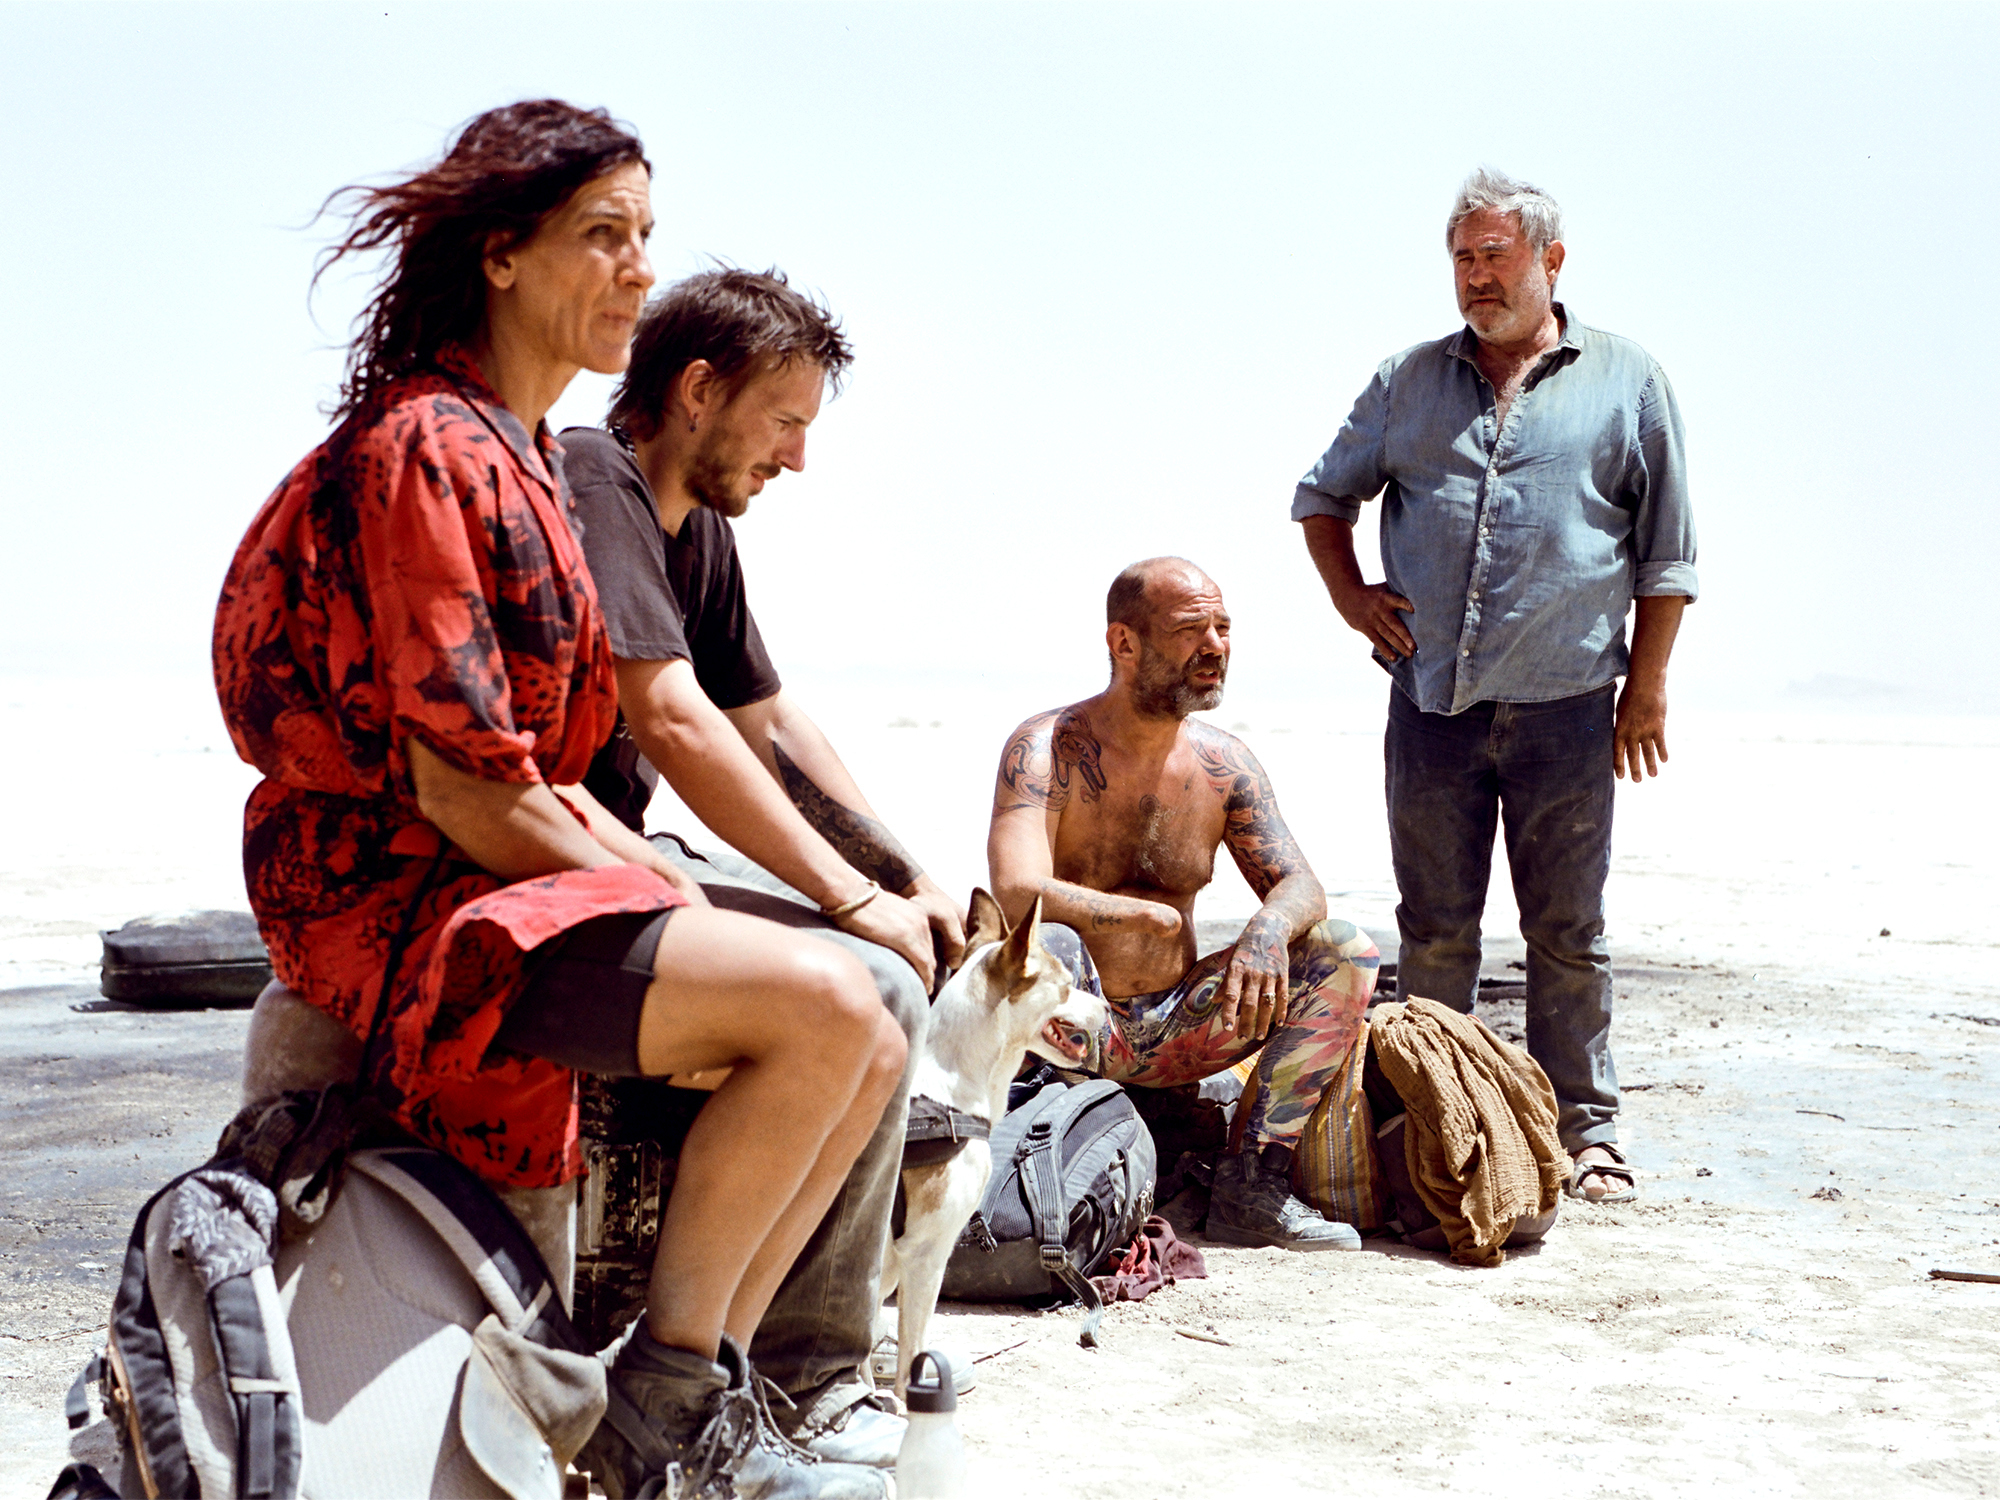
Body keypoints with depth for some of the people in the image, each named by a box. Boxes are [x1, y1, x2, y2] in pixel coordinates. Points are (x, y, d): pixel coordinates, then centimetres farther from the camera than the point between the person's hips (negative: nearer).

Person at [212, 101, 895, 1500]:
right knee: (820, 1003, -26)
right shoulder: (428, 450, -15)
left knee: (873, 1053, 3)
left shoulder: (528, 458, 18)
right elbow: (457, 788, -20)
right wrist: (657, 909, -12)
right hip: (403, 906, -10)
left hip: (514, 879, 10)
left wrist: (658, 872, 4)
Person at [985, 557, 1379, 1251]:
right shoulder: (1046, 748, -14)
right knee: (1046, 947, -38)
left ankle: (1253, 1186, -10)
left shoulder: (1225, 763, 2)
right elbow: (1017, 893, -29)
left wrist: (1270, 928, -24)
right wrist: (1156, 915, -20)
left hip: (1174, 1031, 5)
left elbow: (1300, 886, 1)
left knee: (1347, 953, -8)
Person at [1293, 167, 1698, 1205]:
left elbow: (1665, 553, 6)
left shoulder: (1625, 380, 6)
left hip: (1567, 706, -2)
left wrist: (1647, 683, 1)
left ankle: (1585, 1130, 12)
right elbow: (1323, 495, 22)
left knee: (1567, 933, 4)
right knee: (1434, 928, 7)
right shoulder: (1411, 380, 12)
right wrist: (1349, 595, 6)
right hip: (1431, 700, 2)